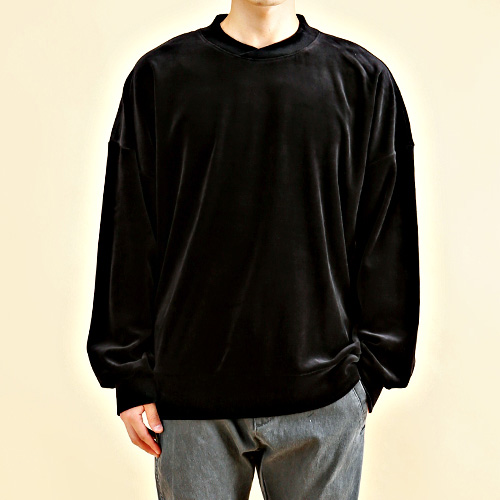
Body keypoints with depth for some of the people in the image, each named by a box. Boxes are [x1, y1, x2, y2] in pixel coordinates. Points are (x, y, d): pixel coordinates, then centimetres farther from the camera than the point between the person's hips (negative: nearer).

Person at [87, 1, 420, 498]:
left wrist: (371, 370, 3)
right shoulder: (159, 76, 3)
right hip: (189, 396, 0)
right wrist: (132, 379, 1)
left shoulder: (363, 79, 3)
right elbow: (129, 239, 3)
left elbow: (387, 243, 5)